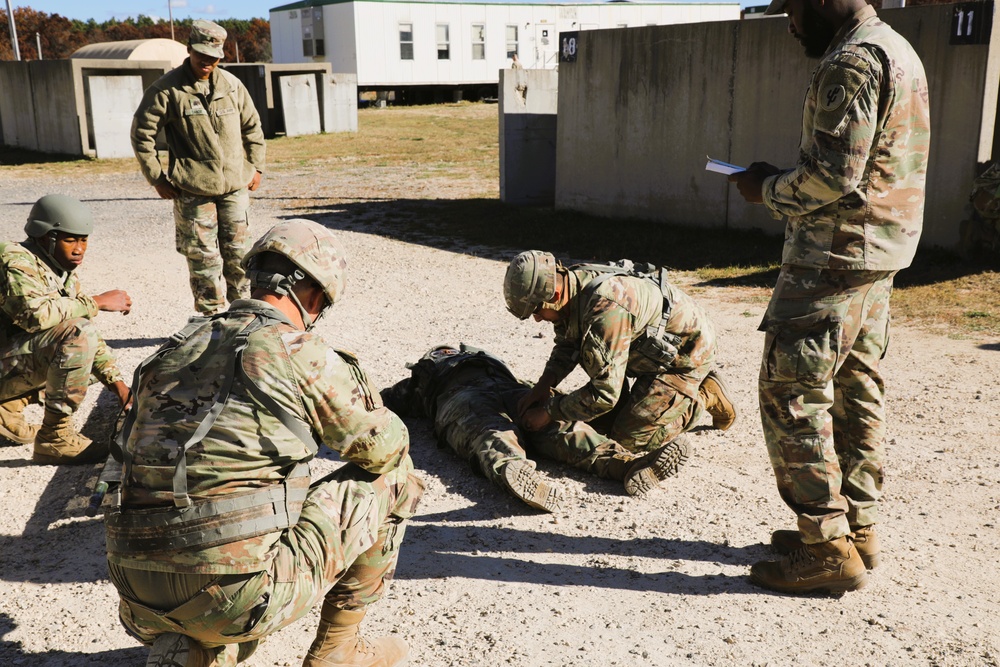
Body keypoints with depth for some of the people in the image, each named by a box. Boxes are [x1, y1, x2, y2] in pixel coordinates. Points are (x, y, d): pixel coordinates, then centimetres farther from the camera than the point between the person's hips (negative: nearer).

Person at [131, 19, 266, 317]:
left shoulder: (231, 84, 6)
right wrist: (157, 178, -4)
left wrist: (256, 167, 12)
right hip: (193, 191, -4)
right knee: (203, 258, -1)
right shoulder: (167, 89, -7)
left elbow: (252, 127, 17)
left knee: (238, 251, 11)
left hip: (235, 186, 4)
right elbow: (141, 133, -3)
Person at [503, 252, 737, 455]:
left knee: (629, 439, -10)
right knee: (602, 423, 8)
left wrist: (548, 412, -22)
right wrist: (543, 386, -7)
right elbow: (566, 346, 8)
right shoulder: (571, 285, -11)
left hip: (687, 352, -9)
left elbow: (605, 392, -33)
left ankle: (705, 397, 5)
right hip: (654, 349, 9)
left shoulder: (605, 306, -39)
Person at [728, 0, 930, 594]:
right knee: (857, 391, 14)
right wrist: (783, 182, 14)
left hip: (836, 255, -10)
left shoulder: (851, 62, -15)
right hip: (880, 255, 11)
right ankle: (859, 529, 23)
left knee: (791, 393, -5)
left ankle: (828, 550, 0)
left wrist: (769, 190, -5)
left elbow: (833, 176, -21)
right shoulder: (898, 51, 18)